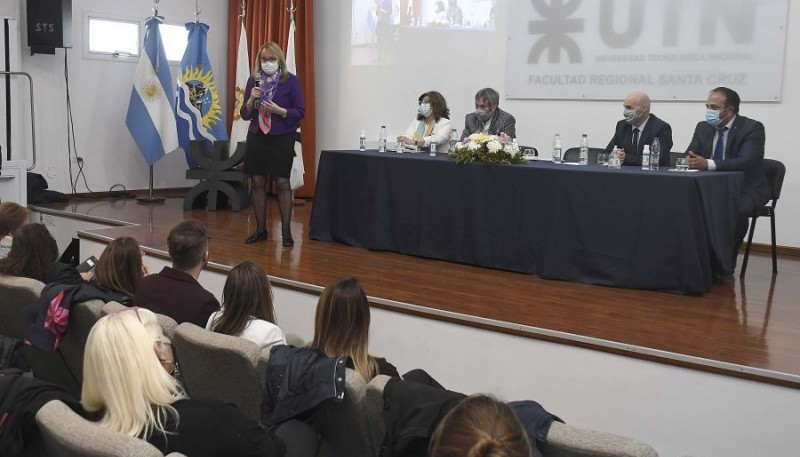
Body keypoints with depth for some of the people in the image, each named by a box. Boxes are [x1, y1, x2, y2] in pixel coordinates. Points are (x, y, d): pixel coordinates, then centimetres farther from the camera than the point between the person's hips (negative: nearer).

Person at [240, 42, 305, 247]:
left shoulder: (291, 81, -3)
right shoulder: (253, 80, 7)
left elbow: (300, 112, -4)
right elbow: (245, 114, 9)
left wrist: (279, 110, -19)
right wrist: (251, 100, -11)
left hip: (282, 138, -3)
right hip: (257, 137, 4)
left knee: (282, 183, -3)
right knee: (257, 182, 5)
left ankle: (286, 231, 4)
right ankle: (260, 229, 15)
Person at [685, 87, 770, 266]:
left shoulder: (752, 128, -12)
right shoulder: (703, 127, 6)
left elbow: (745, 162, -26)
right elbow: (689, 155, 2)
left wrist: (708, 164, -39)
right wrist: (689, 160, -25)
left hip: (746, 189, -5)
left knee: (735, 210, -36)